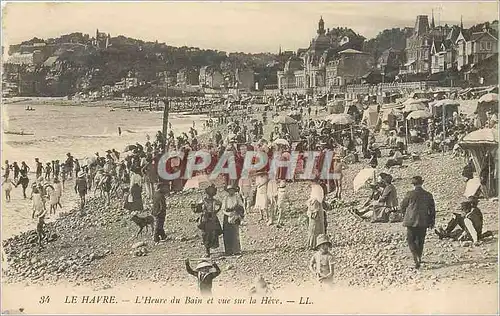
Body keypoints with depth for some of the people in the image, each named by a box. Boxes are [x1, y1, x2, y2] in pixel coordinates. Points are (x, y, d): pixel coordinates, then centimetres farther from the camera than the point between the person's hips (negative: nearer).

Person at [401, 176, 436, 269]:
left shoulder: (410, 194, -9)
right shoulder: (428, 195, 1)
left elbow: (402, 206, 3)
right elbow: (432, 209, 6)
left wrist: (406, 215, 22)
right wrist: (432, 222, 15)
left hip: (411, 221, -3)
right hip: (423, 222, 3)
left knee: (411, 240, 3)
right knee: (420, 241, 17)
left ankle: (416, 260, -13)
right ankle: (419, 259, 28)